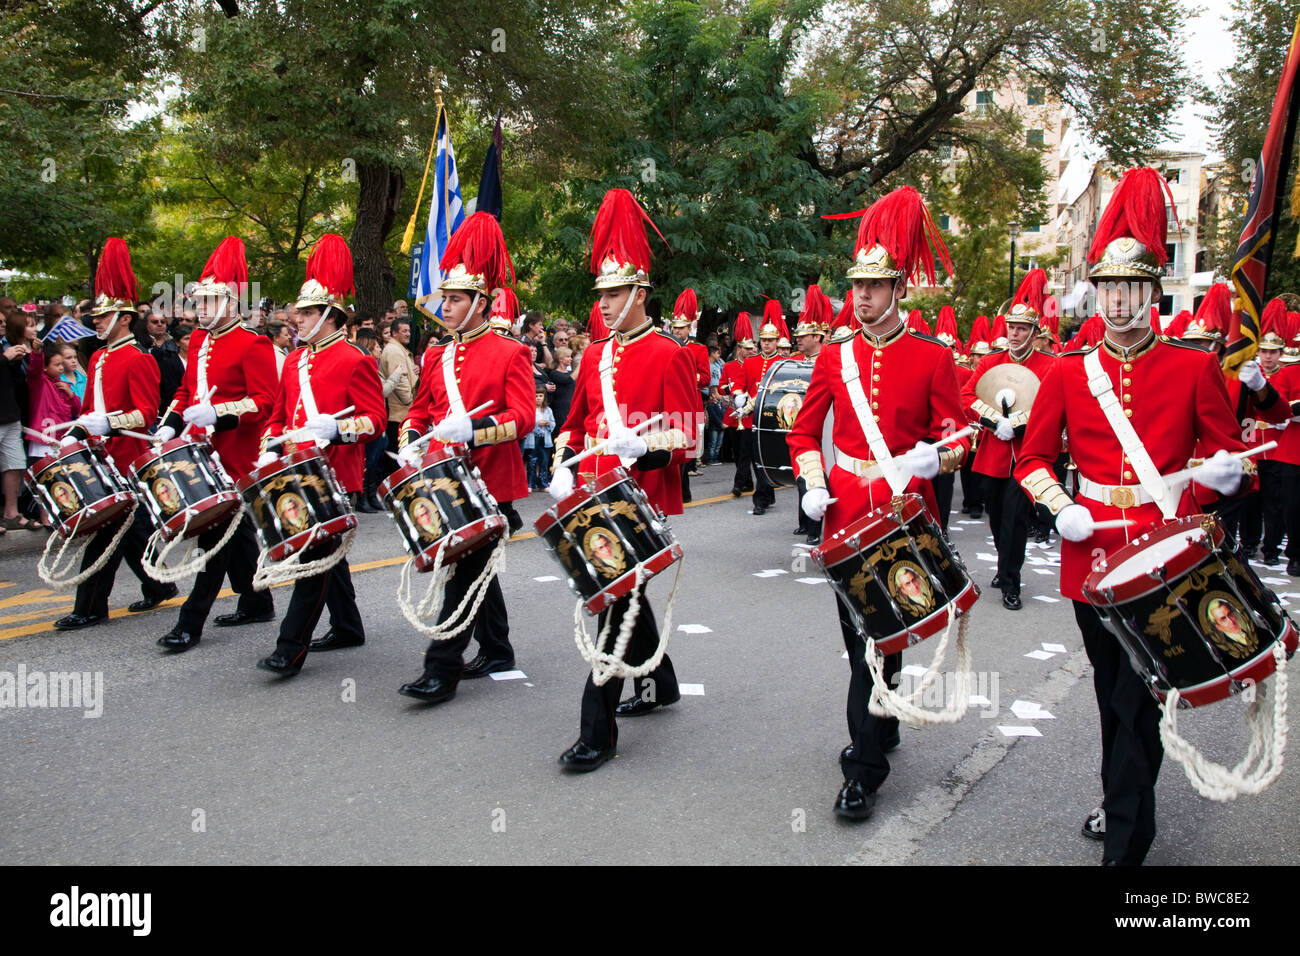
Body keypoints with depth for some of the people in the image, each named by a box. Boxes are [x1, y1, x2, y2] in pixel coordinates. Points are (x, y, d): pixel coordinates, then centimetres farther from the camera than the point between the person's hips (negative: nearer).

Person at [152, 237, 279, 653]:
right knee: (234, 528, 16)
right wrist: (171, 423, 8)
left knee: (217, 530, -5)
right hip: (199, 449, 9)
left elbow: (264, 401, -15)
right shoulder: (198, 340, 14)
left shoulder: (252, 344, -10)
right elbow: (186, 388, 23)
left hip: (232, 457, -8)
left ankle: (191, 621, -1)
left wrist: (217, 413, -25)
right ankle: (257, 603, 29)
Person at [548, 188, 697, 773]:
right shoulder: (594, 356, 13)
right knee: (621, 593, 19)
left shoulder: (669, 356, -9)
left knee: (617, 604, -8)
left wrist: (644, 446, -29)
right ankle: (659, 684, 40)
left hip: (644, 502, -8)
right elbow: (576, 422, 21)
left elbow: (688, 437, -12)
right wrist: (563, 466, 4)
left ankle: (597, 731, -1)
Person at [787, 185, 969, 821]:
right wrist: (814, 484, -2)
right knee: (861, 629, 11)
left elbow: (956, 437, 0)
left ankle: (865, 765, 7)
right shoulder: (834, 356, 6)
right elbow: (804, 431, 12)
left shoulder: (933, 357, -2)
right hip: (846, 512, 3)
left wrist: (935, 458, -21)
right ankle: (884, 725, 35)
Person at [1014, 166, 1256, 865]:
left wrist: (1224, 473, -16)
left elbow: (1230, 456, 5)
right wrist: (1059, 507, -11)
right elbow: (1033, 457, 6)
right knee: (1112, 690, 17)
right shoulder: (1068, 372, 4)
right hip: (1093, 549, 2)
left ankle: (1125, 840, 9)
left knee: (1138, 698, -2)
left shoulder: (1195, 368, 1)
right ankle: (1123, 801, 37)